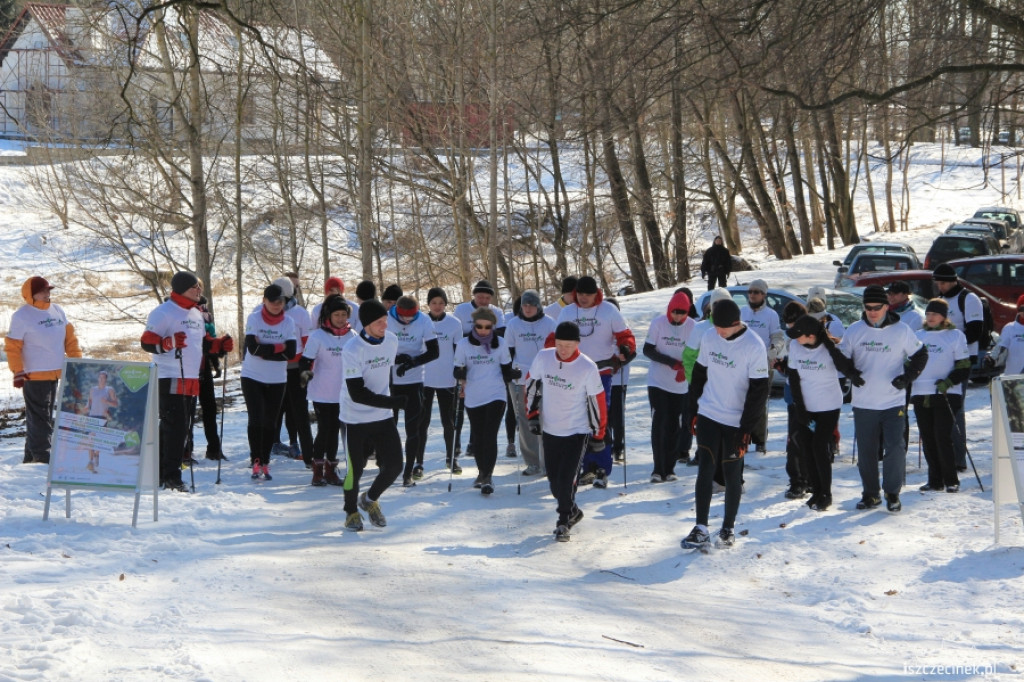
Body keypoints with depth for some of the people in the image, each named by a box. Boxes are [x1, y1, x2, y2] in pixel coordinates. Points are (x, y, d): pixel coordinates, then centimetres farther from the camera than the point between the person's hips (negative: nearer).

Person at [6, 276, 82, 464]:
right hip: (34, 376, -7)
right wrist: (18, 372, -14)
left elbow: (70, 337, 16)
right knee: (39, 418, -7)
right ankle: (41, 458, -6)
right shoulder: (21, 316, -9)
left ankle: (31, 458, 19)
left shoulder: (57, 311, 10)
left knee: (45, 417, 11)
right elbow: (12, 347, -9)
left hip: (55, 374, 7)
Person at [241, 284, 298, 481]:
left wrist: (264, 350, -16)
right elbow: (252, 347, -18)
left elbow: (291, 353, -11)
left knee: (270, 422, 6)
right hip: (252, 377, -2)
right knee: (256, 420, -10)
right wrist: (279, 348, -17)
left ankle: (265, 463, 14)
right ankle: (256, 463, -8)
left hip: (277, 380, 2)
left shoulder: (289, 323, -1)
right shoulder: (254, 319, -7)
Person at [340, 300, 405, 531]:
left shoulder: (392, 341, -1)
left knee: (394, 465, 0)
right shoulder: (352, 350, -22)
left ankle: (370, 499, 28)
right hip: (356, 418, -5)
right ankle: (351, 511, 27)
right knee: (356, 468, 1)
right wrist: (396, 402, -26)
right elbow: (357, 394, -24)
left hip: (384, 417, 5)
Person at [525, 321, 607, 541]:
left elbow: (598, 400, -8)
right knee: (554, 481, 10)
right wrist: (532, 414, 5)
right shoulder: (543, 358, -7)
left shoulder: (587, 368, -16)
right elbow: (532, 384, 9)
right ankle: (572, 512, 35)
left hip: (577, 432, -4)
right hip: (549, 430, 4)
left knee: (566, 479, -13)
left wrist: (598, 433, -3)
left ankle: (564, 521, 5)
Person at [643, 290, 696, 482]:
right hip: (657, 381, -2)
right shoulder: (658, 323, -8)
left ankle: (669, 468, 14)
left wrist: (685, 369, -18)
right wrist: (671, 362, -19)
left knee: (674, 427, 5)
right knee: (659, 423, -9)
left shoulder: (692, 326, -5)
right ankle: (658, 469, -7)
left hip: (680, 385, 2)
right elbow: (647, 350, -7)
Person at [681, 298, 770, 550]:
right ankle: (701, 529, 0)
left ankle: (728, 528, 20)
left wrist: (746, 428, -13)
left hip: (736, 422, -3)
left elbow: (759, 390, -12)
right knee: (706, 470, -2)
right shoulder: (709, 339, 0)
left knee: (733, 475, 6)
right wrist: (693, 411, 12)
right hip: (708, 416, 3)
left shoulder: (754, 347, -14)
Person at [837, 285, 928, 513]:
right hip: (863, 404, 2)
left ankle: (892, 493, 6)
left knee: (895, 448, -9)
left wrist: (907, 377, -7)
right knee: (866, 451, 7)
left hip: (893, 402, -2)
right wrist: (851, 373, -8)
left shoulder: (901, 331, -2)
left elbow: (920, 355, 8)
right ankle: (870, 494, 21)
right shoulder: (855, 330, 2)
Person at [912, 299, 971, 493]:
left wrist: (948, 382, -16)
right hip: (920, 395, 5)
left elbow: (964, 368, -2)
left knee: (943, 437, -11)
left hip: (946, 395, -5)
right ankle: (935, 480, 11)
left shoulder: (955, 335, 2)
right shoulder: (918, 336, 15)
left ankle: (951, 481, -3)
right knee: (928, 440, 4)